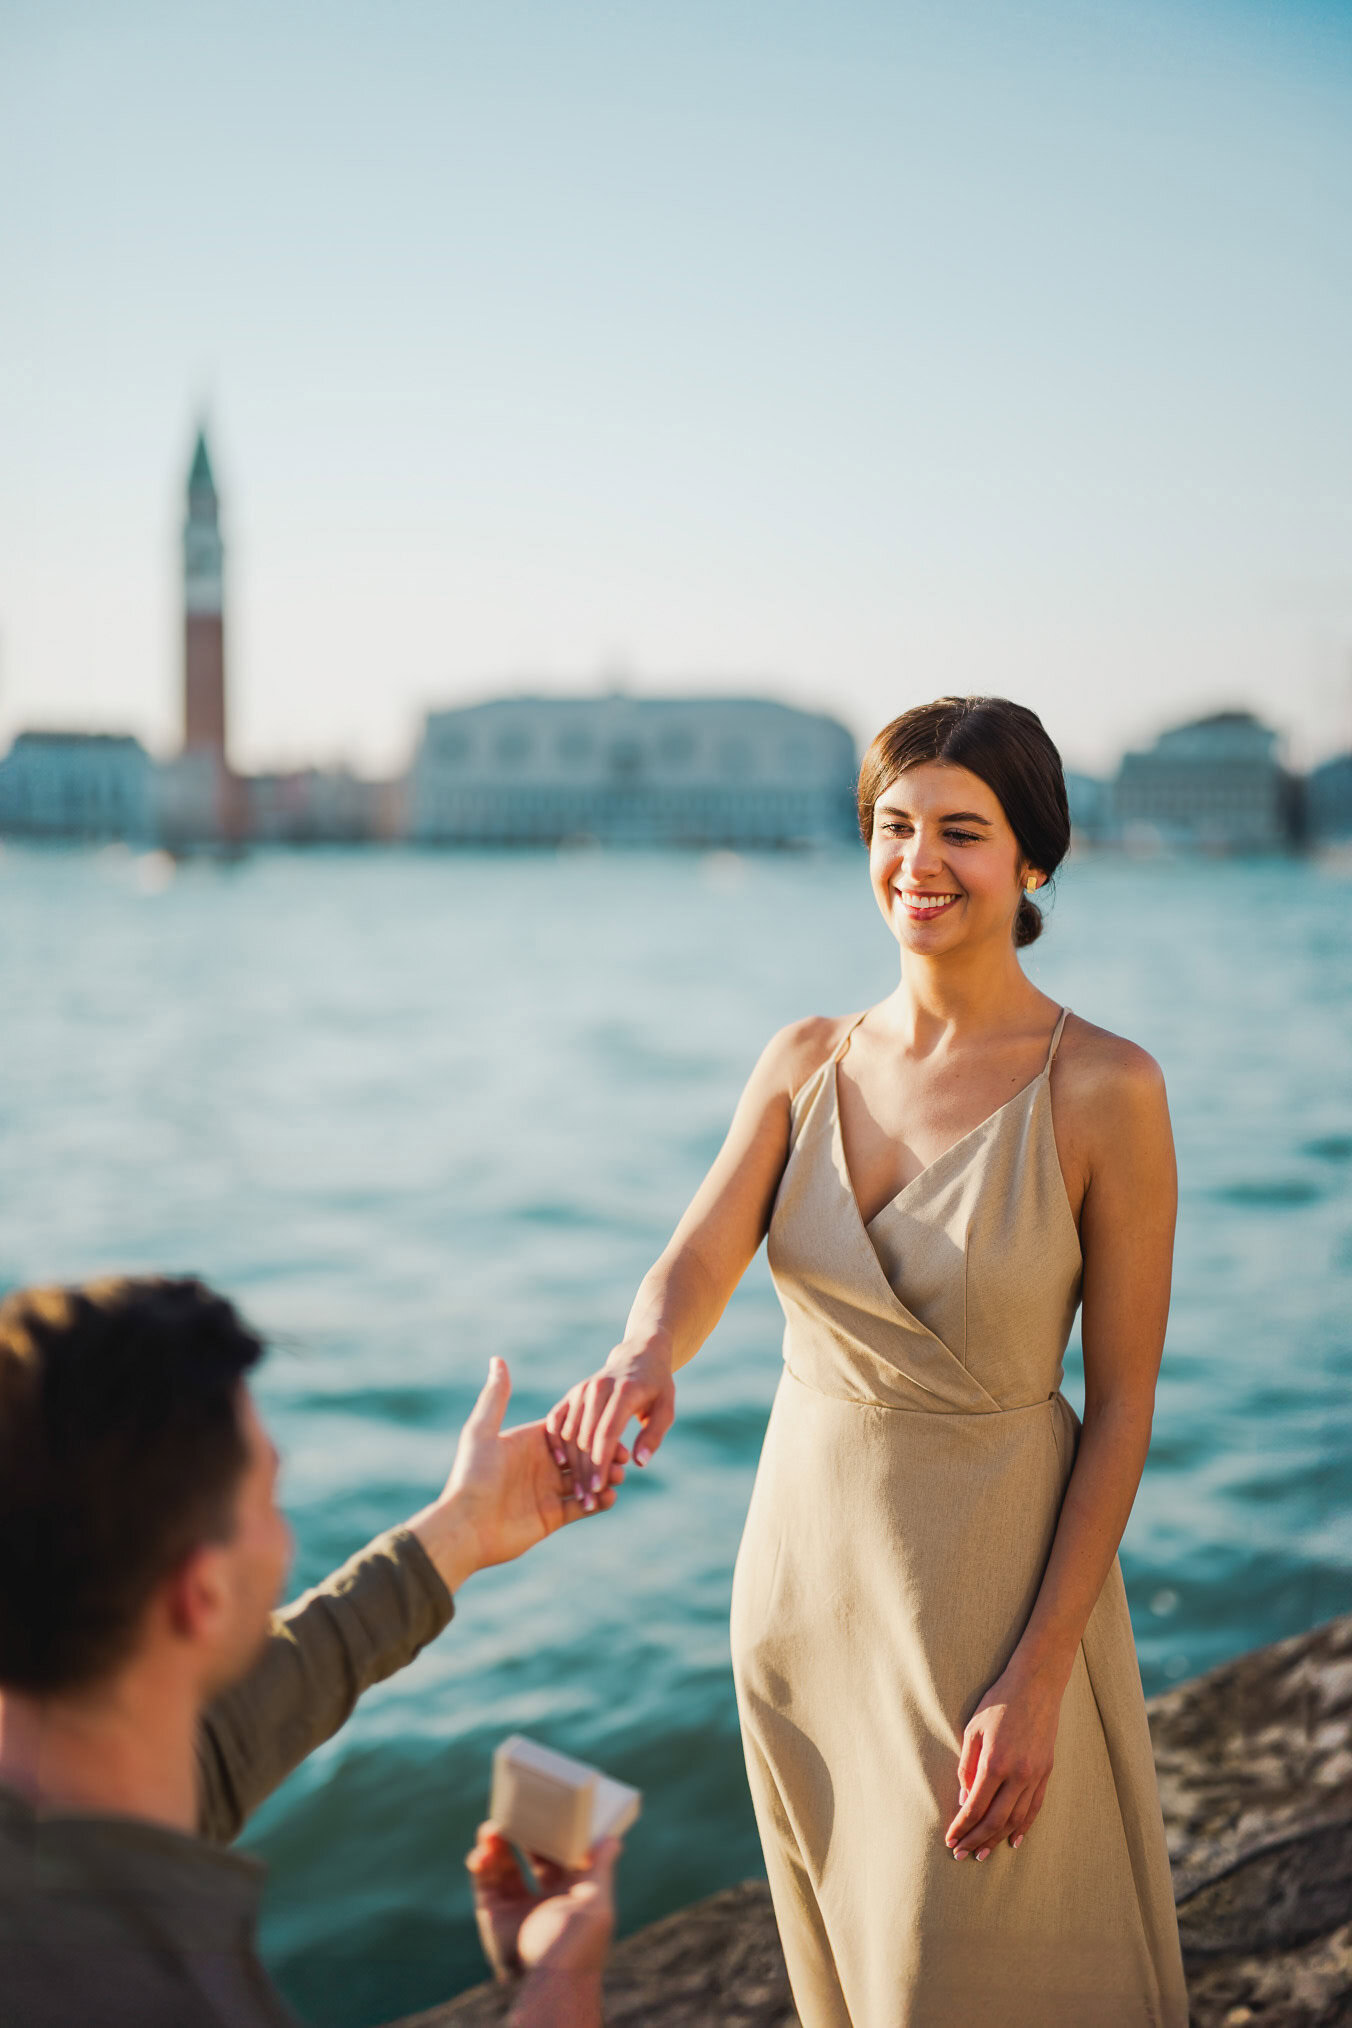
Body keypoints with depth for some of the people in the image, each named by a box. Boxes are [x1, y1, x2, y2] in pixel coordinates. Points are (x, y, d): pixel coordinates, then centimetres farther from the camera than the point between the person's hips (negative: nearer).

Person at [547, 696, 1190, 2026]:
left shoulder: (1103, 1090, -12)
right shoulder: (805, 1063, 1)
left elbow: (1121, 1408, -11)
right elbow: (695, 1266, -12)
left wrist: (1038, 1678, -15)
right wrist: (644, 1356, -36)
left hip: (991, 1594, -4)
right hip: (803, 1569, 4)